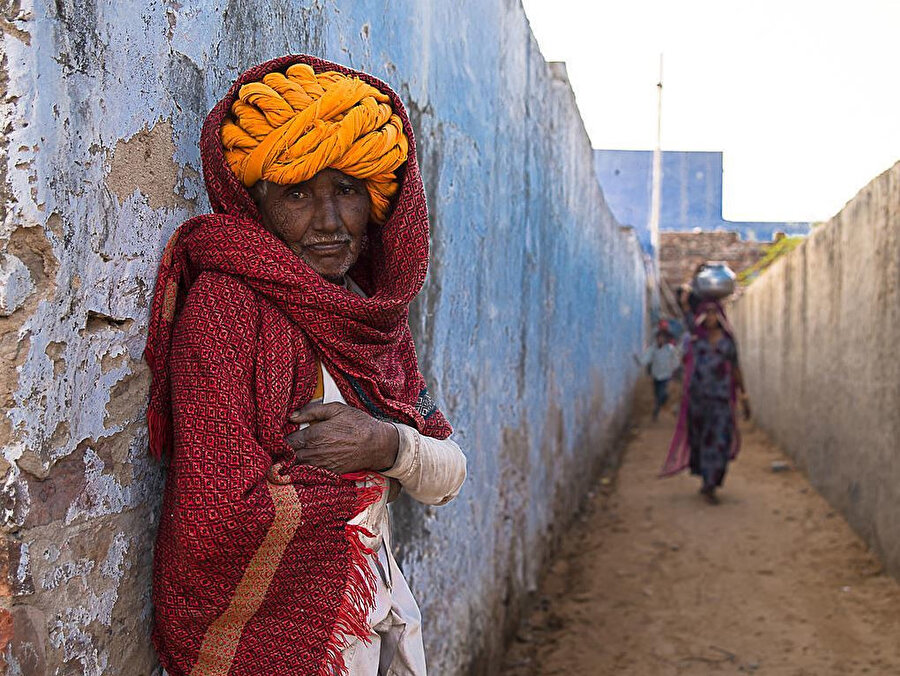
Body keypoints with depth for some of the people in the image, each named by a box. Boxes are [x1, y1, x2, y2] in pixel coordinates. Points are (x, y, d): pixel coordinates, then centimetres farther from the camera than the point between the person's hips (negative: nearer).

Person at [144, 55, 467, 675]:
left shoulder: (374, 315, 5)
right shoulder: (227, 303, -18)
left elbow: (449, 478, 3)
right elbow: (214, 519, -26)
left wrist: (391, 446, -19)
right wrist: (368, 475, -12)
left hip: (384, 622, 7)